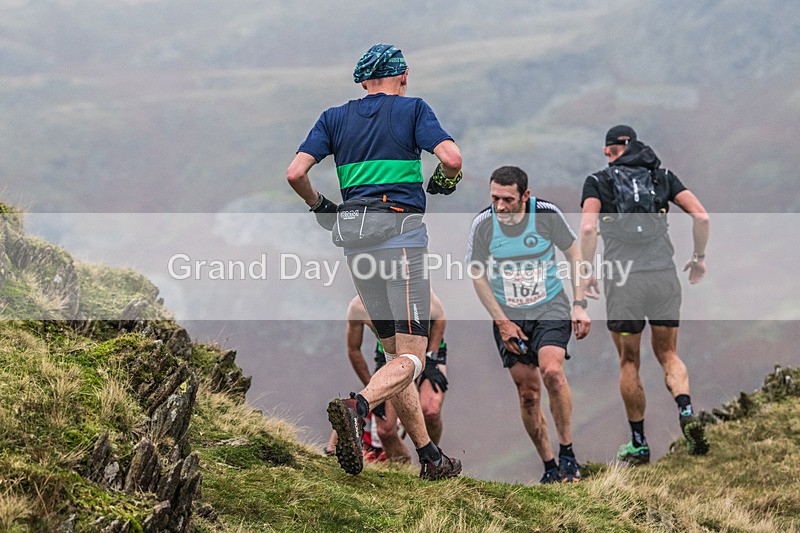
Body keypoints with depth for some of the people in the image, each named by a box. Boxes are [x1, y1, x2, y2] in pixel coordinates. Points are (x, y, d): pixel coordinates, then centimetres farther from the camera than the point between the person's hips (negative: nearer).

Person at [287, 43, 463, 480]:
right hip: (400, 230, -5)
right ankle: (356, 407, -37)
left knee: (395, 353, 13)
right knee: (411, 356, -8)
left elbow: (295, 173, 2)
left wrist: (318, 206, 20)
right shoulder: (413, 109, 4)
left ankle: (429, 457, 11)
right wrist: (445, 180, 11)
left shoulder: (335, 118, 13)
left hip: (353, 236, 5)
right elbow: (451, 157, -11)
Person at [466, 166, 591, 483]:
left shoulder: (547, 214, -13)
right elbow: (477, 275, 1)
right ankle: (549, 466, 10)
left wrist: (579, 305, -6)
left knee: (551, 370, -25)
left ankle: (566, 451, -11)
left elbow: (574, 255, 1)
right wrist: (502, 322, -5)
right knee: (528, 392, -2)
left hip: (551, 307, -2)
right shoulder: (483, 225, -10)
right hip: (508, 315, 2)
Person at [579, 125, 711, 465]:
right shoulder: (662, 176, 13)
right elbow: (701, 216, 2)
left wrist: (587, 272, -1)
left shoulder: (598, 181, 6)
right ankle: (687, 414, -11)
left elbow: (588, 228, -10)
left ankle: (639, 445, 16)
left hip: (623, 280, -2)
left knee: (629, 363, 12)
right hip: (664, 275, 2)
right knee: (668, 353, 16)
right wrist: (699, 258, 15)